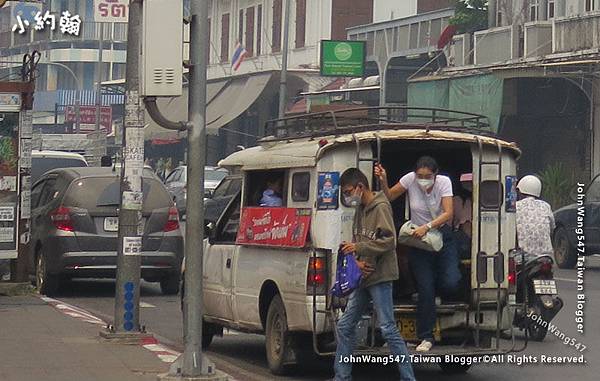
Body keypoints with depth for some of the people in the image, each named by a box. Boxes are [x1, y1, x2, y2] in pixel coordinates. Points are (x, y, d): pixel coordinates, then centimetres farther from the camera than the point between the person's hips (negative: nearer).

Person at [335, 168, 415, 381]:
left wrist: (359, 247, -19)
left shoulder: (381, 207, -10)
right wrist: (357, 261, -2)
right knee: (345, 325, 10)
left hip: (380, 278, -9)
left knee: (388, 329, -10)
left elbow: (389, 241, -17)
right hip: (363, 277, 9)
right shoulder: (360, 209, 15)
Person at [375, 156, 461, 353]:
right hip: (418, 241, 0)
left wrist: (427, 227, -35)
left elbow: (448, 213, -22)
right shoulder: (410, 180, -12)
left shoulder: (444, 182, -14)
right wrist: (383, 180, -21)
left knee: (450, 285, -17)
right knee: (425, 290, -6)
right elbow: (389, 197, -2)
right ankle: (426, 337, 7)